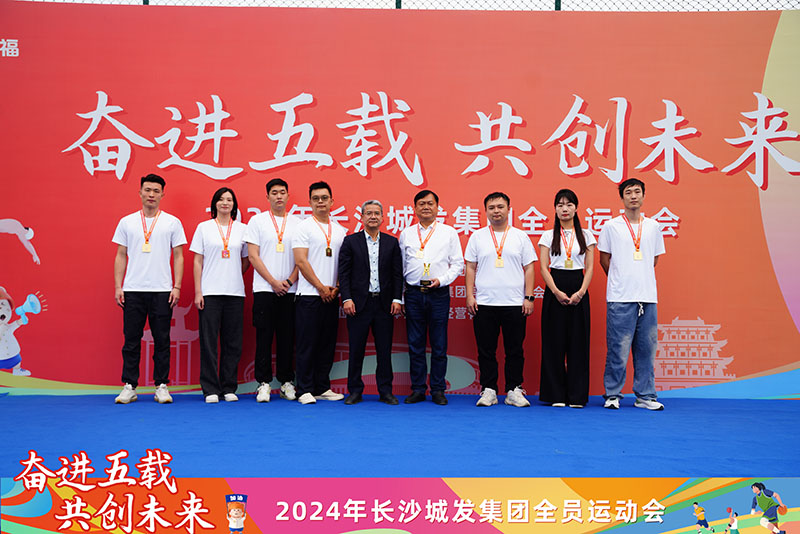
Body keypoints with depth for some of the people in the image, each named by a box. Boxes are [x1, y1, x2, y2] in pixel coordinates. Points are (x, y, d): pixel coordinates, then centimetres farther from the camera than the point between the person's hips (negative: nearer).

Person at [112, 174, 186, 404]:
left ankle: (161, 386, 11)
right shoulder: (127, 222, 9)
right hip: (132, 290, 1)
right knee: (131, 340, 4)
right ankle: (129, 386, 12)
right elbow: (121, 256, 10)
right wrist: (117, 286, 2)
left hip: (162, 290, -1)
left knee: (162, 341, 3)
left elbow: (178, 256, 4)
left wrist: (177, 287, -4)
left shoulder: (172, 222, 4)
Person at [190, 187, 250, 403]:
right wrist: (198, 291, -3)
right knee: (209, 341, -2)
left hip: (235, 292, 2)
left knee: (232, 342, 4)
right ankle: (210, 389, 6)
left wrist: (232, 275, 5)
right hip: (209, 292, -1)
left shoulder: (242, 229, 9)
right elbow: (198, 262, 3)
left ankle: (229, 388, 13)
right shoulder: (204, 227, 6)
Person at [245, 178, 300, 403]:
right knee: (264, 337, 0)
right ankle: (263, 384, 7)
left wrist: (290, 281, -6)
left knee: (287, 338, 6)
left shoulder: (297, 223, 9)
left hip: (290, 290, 2)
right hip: (264, 289, -2)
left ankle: (287, 382, 15)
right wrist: (273, 282, -8)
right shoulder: (257, 220, 3)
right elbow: (253, 256, -2)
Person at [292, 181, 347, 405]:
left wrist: (336, 288, -2)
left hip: (331, 297, 5)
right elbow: (301, 261, -9)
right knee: (307, 344, -2)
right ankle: (305, 390, 5)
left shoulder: (340, 230, 13)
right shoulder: (304, 227, -2)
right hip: (309, 295, -5)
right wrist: (321, 287, -11)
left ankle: (322, 388, 17)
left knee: (327, 344, 9)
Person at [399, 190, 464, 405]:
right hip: (413, 293, 2)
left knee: (439, 345, 2)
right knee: (415, 344, 4)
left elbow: (458, 264, 5)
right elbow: (400, 265, 14)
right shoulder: (406, 234, 12)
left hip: (439, 293, -2)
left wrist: (441, 280, -10)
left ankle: (438, 390, 11)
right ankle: (418, 389, 13)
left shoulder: (449, 232, 6)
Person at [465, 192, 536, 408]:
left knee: (515, 350, 4)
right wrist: (470, 295, 0)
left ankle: (514, 390, 13)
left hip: (515, 304, 0)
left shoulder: (521, 237, 7)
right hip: (484, 303, 1)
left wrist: (528, 297, -1)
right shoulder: (477, 237, 8)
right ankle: (488, 390, 13)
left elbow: (529, 268, 6)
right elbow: (470, 268, 8)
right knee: (486, 350, 4)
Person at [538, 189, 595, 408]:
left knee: (578, 341, 0)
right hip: (554, 289, 0)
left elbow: (589, 267, 4)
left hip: (578, 290, 1)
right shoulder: (548, 235, 7)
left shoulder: (586, 235, 8)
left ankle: (577, 395, 7)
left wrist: (581, 292, -11)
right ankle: (556, 395, 6)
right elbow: (543, 267, 1)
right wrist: (556, 291, -12)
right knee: (554, 341, -1)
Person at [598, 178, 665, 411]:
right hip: (620, 298, -3)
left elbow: (654, 259, 20)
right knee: (617, 349, -3)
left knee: (646, 349, 6)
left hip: (648, 297, 3)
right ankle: (613, 395, 8)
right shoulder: (611, 226, 2)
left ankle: (645, 396, 15)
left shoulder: (653, 227, 12)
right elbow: (604, 259, 8)